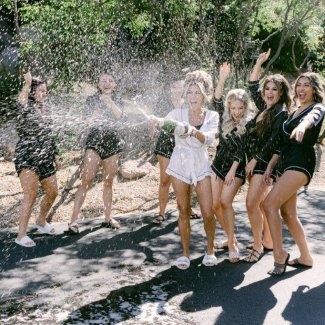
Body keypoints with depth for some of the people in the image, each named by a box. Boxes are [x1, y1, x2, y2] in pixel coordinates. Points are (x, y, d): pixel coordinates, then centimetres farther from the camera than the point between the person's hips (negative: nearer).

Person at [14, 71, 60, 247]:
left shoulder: (46, 108, 13)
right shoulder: (26, 106, -7)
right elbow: (22, 101, -35)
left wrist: (55, 155, 21)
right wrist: (27, 83, -39)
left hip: (45, 158, 8)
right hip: (27, 157, -8)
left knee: (52, 192, 13)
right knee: (31, 194, -16)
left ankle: (41, 222, 38)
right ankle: (21, 235, -9)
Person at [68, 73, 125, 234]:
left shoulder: (116, 102, 14)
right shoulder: (92, 99, 5)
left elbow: (120, 116, -6)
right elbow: (88, 119, -7)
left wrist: (109, 100, -12)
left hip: (113, 142, 4)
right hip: (95, 140, -4)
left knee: (108, 182, 9)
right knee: (86, 181, -12)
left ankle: (107, 217, 21)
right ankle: (73, 220, -10)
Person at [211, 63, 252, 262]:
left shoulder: (248, 125, -7)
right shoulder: (225, 119, 4)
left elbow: (242, 149, -10)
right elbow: (217, 101, -10)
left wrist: (233, 171, -14)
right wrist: (222, 81, -24)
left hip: (236, 169, -5)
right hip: (218, 165, 5)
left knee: (225, 201, -20)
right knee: (215, 204, 2)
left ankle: (232, 242, -12)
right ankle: (231, 237, 20)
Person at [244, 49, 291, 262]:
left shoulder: (281, 113, -11)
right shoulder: (263, 108, 11)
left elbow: (272, 141, -17)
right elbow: (253, 86, 23)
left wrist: (255, 160, -17)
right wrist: (259, 63, 19)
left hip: (265, 163, -8)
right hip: (255, 162, 8)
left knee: (252, 204, -13)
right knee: (261, 204, 13)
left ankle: (258, 246, -2)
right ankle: (268, 241, 24)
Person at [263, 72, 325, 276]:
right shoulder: (295, 112, 21)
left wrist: (303, 125, -51)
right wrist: (270, 166, 14)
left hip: (301, 162, -8)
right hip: (287, 163, 8)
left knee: (270, 204, -18)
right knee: (288, 213, 10)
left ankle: (279, 254, -8)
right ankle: (306, 257, 22)